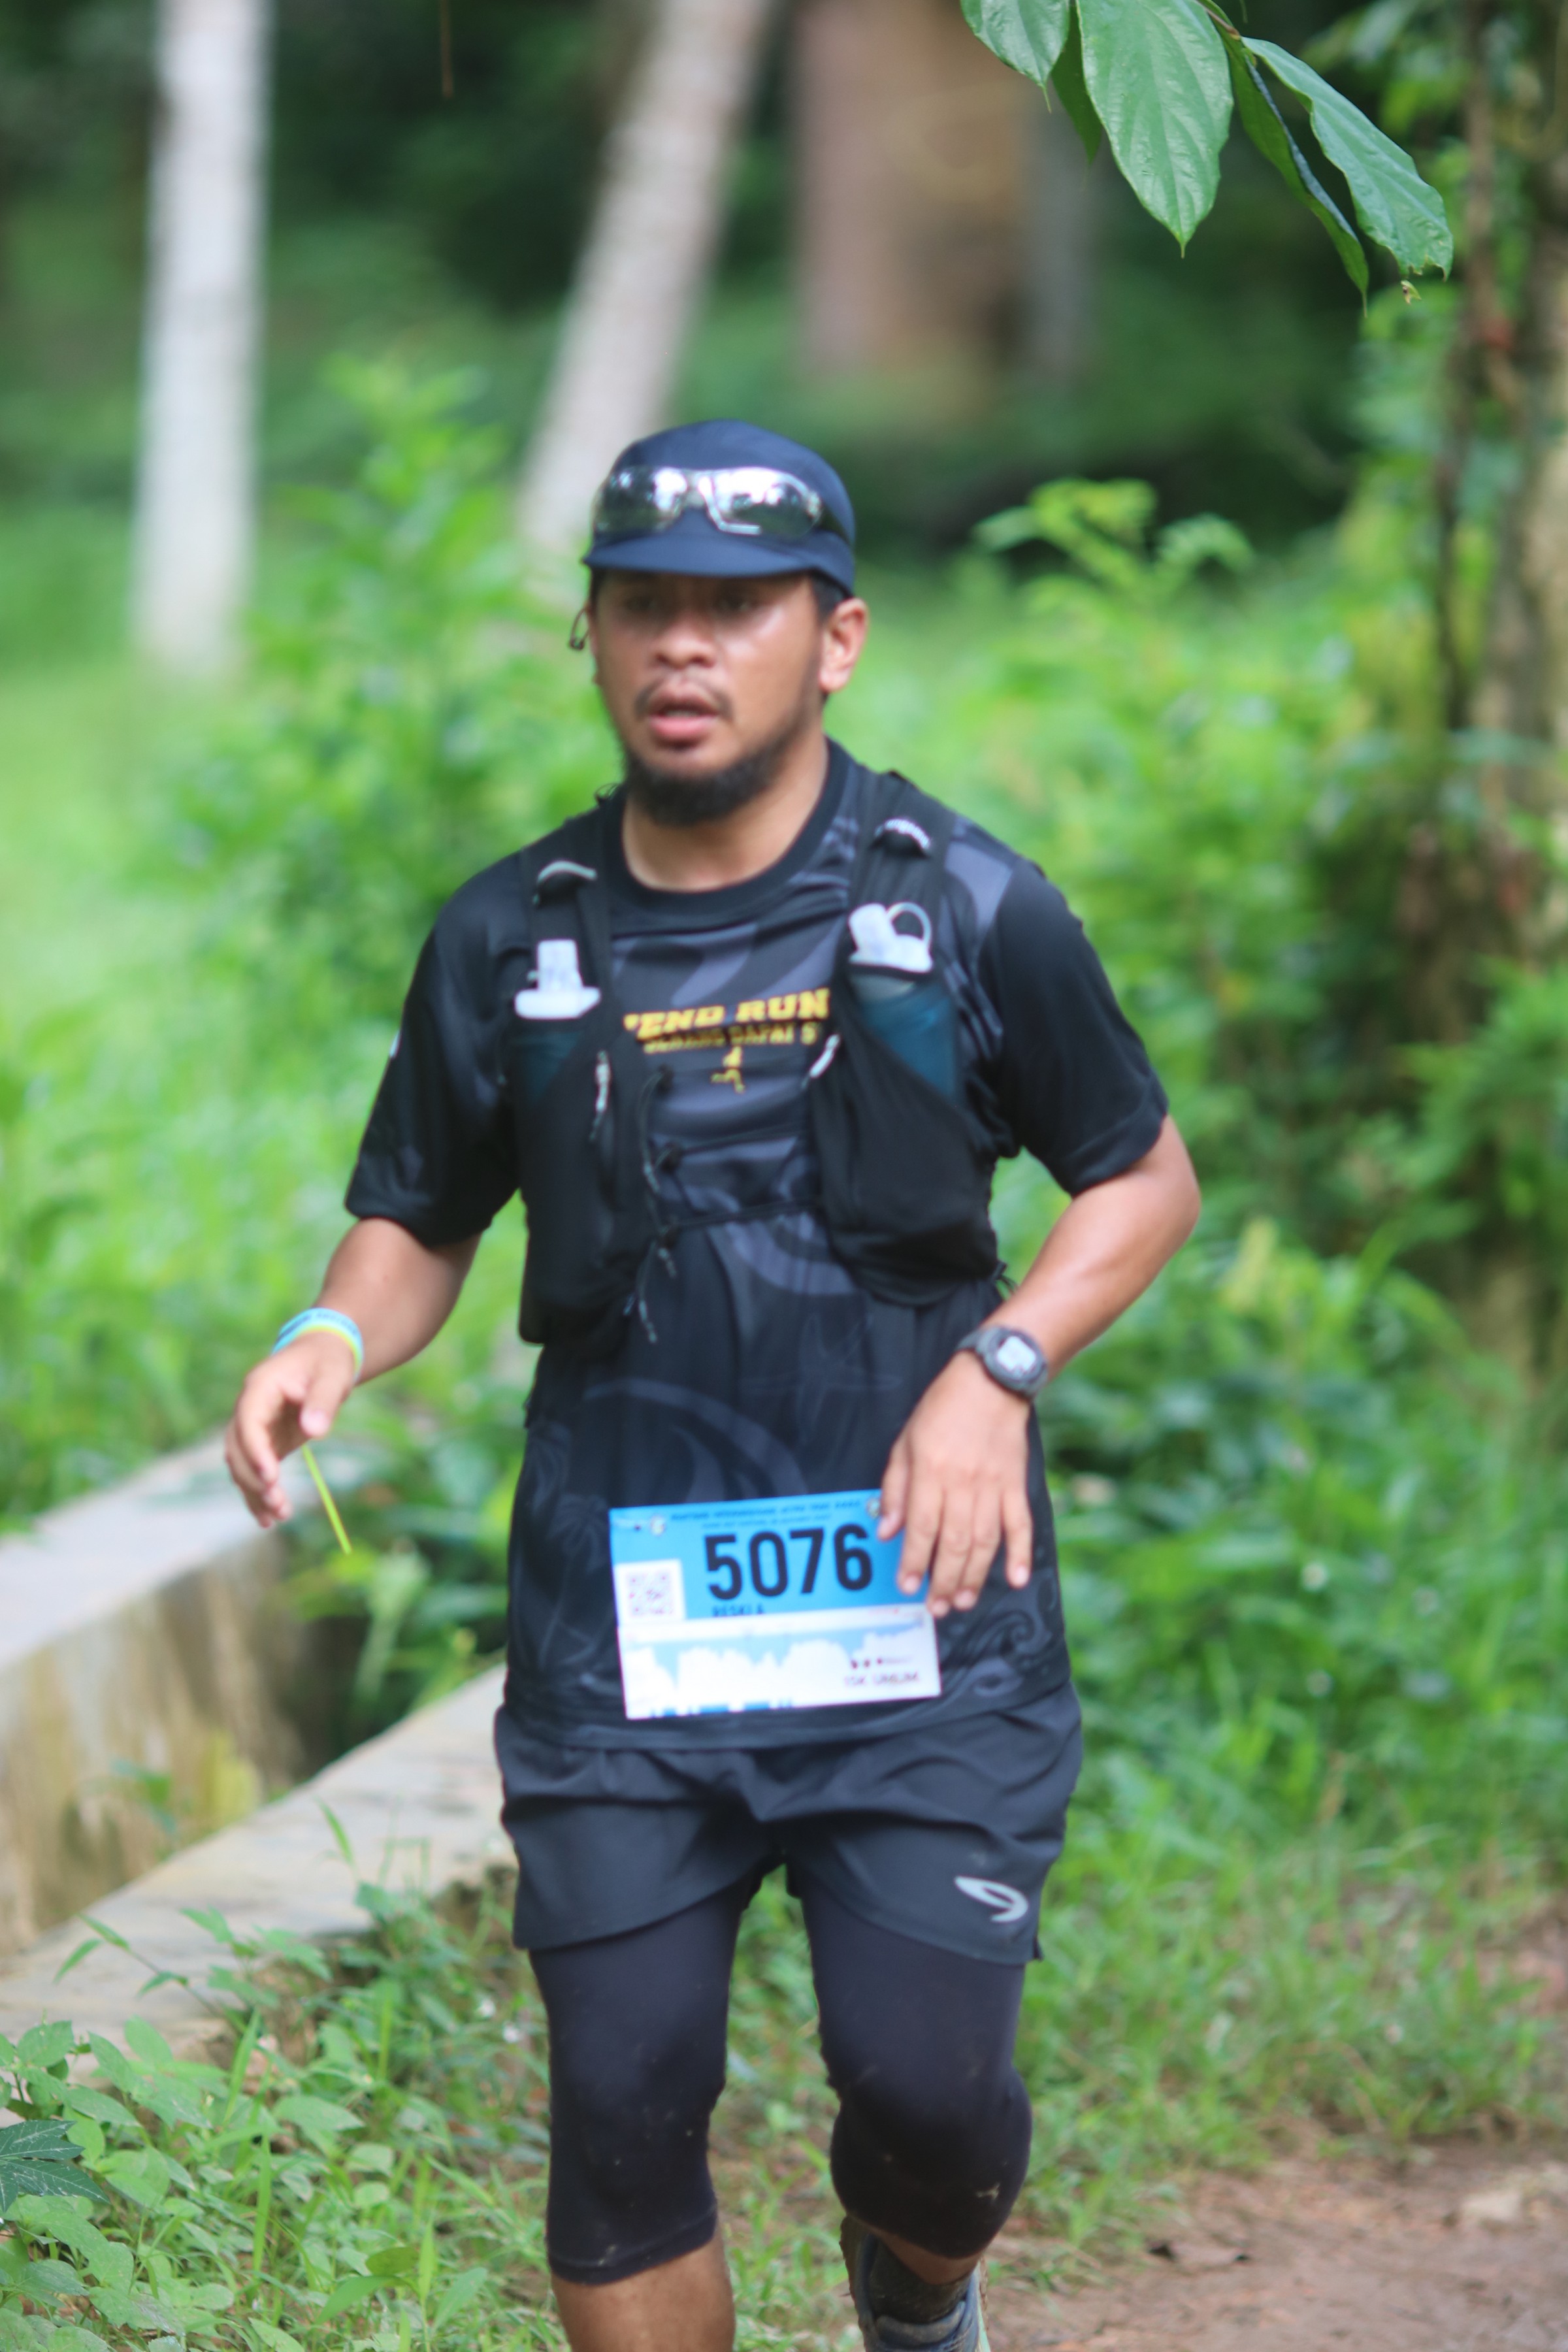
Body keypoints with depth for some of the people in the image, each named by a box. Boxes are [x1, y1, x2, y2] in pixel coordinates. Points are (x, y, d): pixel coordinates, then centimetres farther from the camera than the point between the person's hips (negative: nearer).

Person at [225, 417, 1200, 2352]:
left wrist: (996, 1367, -7)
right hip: (621, 1634, 2)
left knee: (926, 2079, -9)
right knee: (623, 2103, -2)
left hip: (913, 1607, -1)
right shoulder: (509, 942, 5)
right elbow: (415, 1220, 15)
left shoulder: (963, 908, 0)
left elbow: (1144, 1179, 10)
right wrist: (334, 1340, -8)